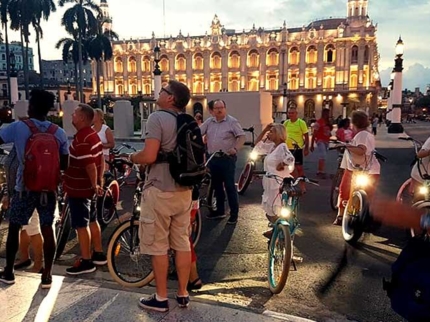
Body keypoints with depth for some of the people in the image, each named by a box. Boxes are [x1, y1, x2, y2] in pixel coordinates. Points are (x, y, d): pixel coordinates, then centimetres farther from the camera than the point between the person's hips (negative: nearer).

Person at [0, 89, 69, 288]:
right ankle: (47, 275, 11)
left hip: (25, 188, -2)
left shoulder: (18, 127, -10)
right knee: (47, 230, 7)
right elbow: (64, 165, 3)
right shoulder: (59, 133, -2)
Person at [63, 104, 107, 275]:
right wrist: (99, 180, 15)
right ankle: (99, 254, 28)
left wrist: (94, 184, -17)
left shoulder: (81, 140, -22)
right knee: (92, 221, 18)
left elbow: (90, 166, -28)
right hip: (88, 188, 10)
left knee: (81, 225, 0)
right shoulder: (93, 135, 9)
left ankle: (86, 262, 9)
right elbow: (101, 159, 13)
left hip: (79, 189, -10)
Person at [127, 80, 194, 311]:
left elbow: (149, 156, -22)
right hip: (184, 190, 7)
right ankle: (183, 294, 24)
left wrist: (132, 157, -3)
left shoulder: (157, 118, -14)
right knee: (182, 243, 13)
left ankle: (161, 298, 16)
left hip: (160, 191, -7)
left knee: (158, 246, 5)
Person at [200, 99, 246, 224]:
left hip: (227, 158, -6)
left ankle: (234, 214, 4)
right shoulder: (209, 122, 10)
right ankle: (219, 210, 28)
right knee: (216, 185, 14)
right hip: (213, 158, 6)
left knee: (230, 186, -4)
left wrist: (235, 149, -23)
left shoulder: (232, 121, -6)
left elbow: (242, 136, -10)